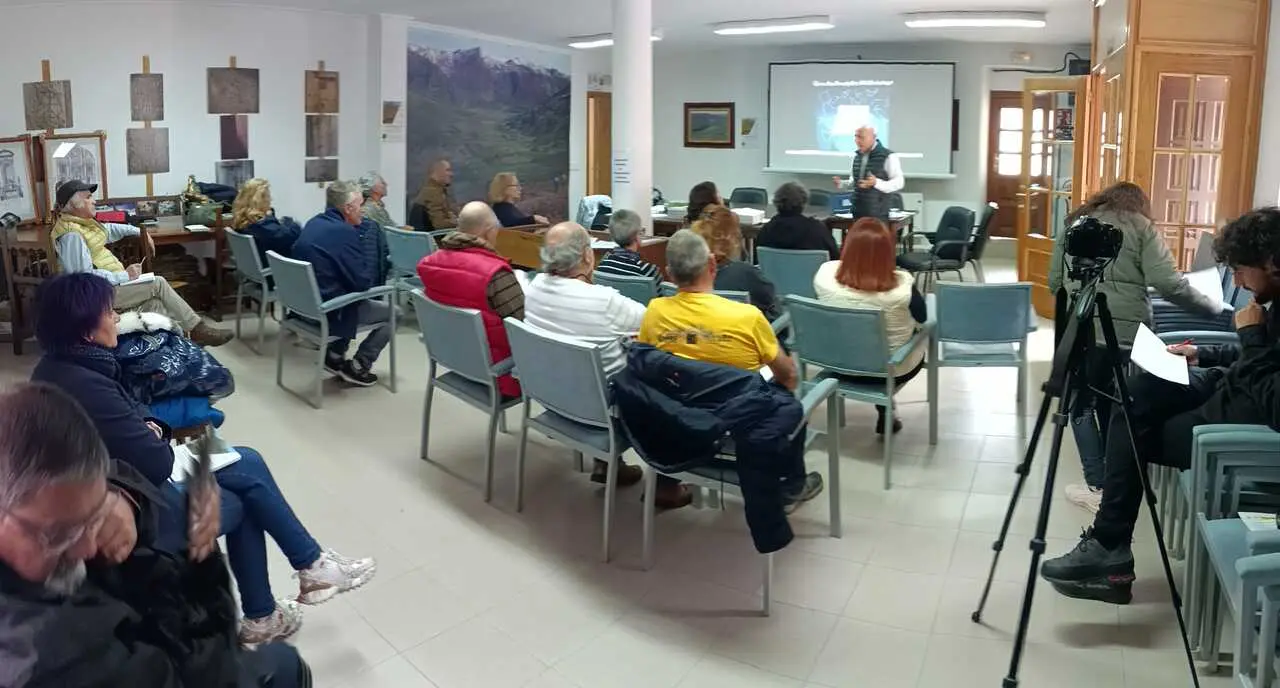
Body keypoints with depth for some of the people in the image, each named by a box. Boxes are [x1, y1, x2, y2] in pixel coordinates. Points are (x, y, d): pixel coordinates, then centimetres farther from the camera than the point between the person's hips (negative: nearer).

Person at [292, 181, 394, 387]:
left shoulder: (313, 223, 6)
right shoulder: (344, 231, -21)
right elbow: (363, 282, -19)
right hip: (329, 312, -9)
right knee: (392, 313, 10)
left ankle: (335, 356, 27)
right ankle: (357, 367, 9)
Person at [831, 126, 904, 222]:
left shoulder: (888, 156, -9)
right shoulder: (857, 156, 14)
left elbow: (899, 182, -11)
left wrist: (877, 183, -27)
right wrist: (841, 183, 4)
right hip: (858, 214, 7)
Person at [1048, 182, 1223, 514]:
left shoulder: (1073, 224, 16)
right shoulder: (1142, 227, 8)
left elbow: (1054, 281, 16)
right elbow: (1168, 284, -3)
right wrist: (1213, 307, 8)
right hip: (1127, 333, 0)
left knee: (1082, 405, 8)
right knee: (1112, 404, 15)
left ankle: (1098, 487, 0)